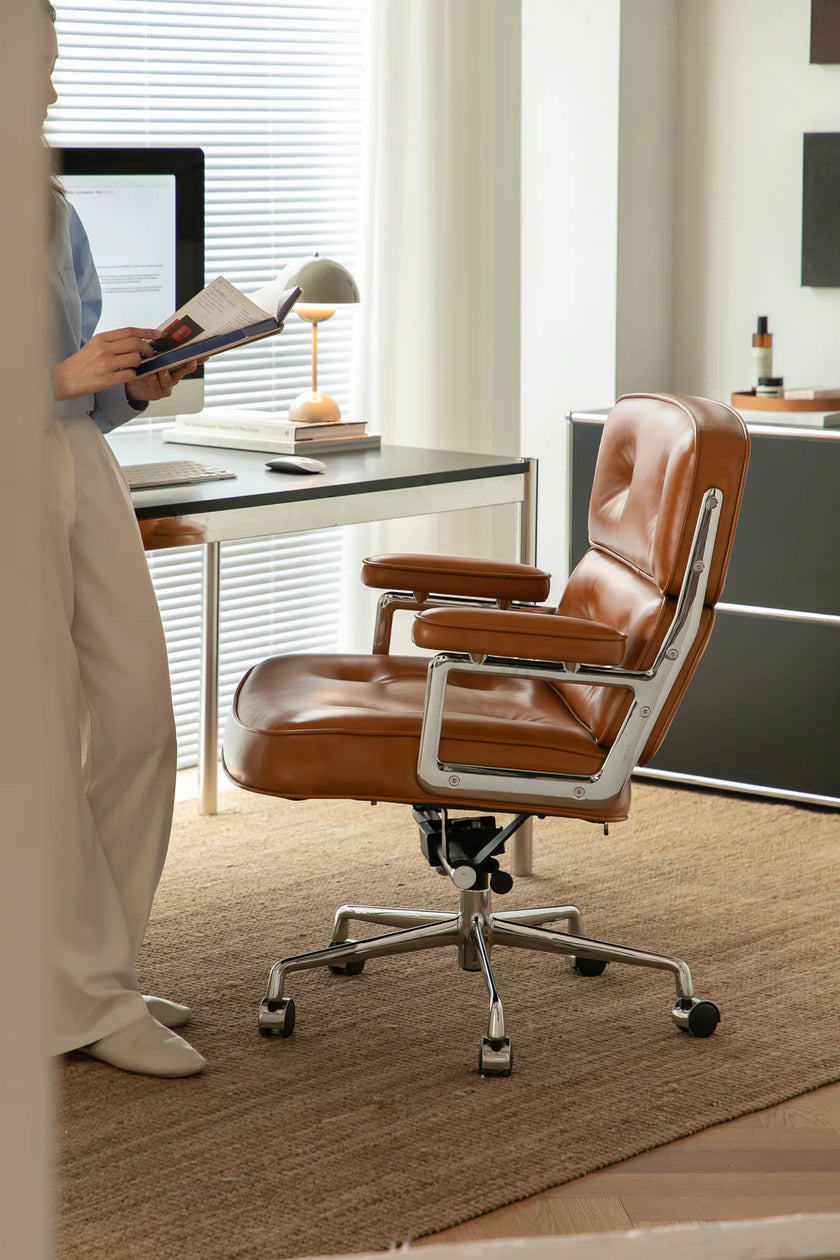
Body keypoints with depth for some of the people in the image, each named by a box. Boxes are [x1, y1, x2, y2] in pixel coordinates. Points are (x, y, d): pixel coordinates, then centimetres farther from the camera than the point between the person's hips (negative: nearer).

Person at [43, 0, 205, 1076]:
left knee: (139, 720, 6)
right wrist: (63, 376, -21)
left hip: (80, 465, 8)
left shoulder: (56, 213, 15)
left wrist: (137, 383, 1)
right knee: (44, 746, -3)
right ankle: (87, 1002, 5)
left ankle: (99, 973, 19)